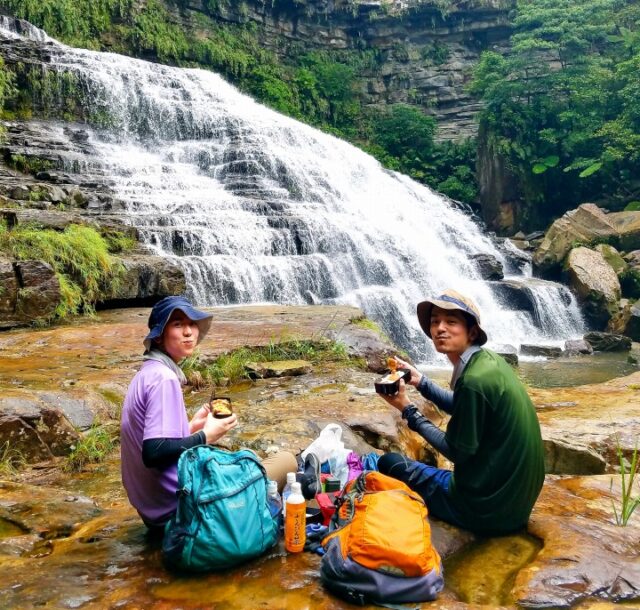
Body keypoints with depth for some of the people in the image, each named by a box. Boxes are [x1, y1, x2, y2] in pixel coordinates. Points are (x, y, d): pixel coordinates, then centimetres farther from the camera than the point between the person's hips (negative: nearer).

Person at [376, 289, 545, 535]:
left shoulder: (474, 380, -26)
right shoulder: (489, 359, 0)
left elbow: (457, 452, -17)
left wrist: (407, 409, -10)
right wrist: (420, 381, 6)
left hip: (488, 506, -9)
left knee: (389, 463, 4)